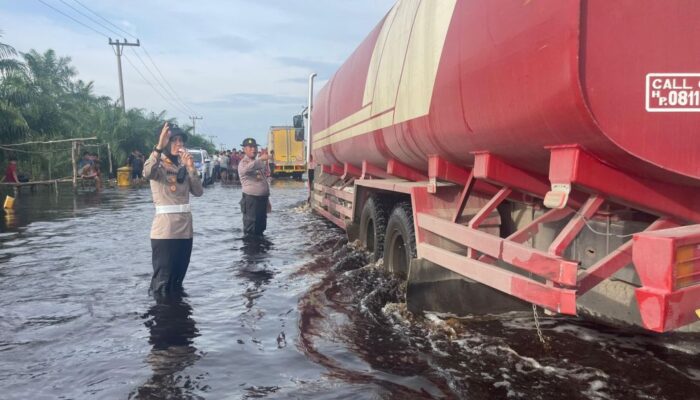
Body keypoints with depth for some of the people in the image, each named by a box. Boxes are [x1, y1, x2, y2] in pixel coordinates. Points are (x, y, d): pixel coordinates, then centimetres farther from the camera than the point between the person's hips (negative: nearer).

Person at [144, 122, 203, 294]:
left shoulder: (183, 167, 12)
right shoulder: (159, 165, -4)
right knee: (163, 281, -2)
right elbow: (147, 173, -29)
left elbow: (198, 191, 2)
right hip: (164, 230, -6)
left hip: (185, 228, 6)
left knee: (177, 280, 16)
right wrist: (159, 146, -35)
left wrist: (191, 167, -8)